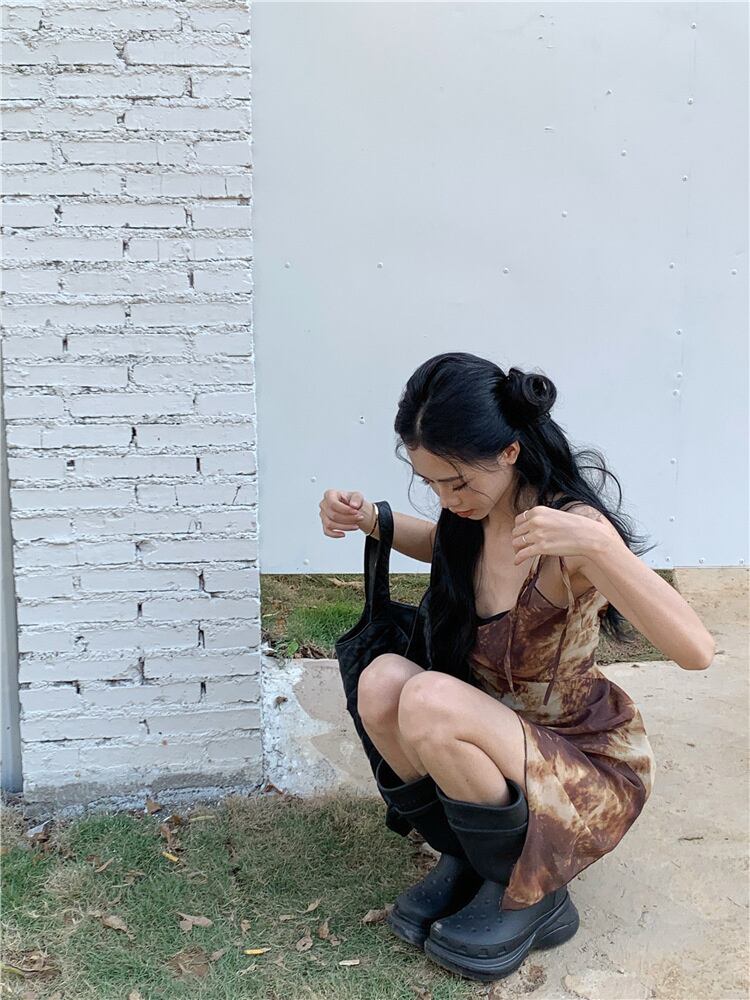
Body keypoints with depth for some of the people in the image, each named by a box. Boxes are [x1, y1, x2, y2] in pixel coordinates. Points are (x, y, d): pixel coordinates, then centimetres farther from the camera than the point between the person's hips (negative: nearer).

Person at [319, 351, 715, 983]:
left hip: (592, 761, -6)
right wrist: (368, 519, 2)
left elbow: (696, 651, -34)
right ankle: (466, 858, 2)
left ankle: (528, 894, -5)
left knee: (429, 700, -31)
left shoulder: (572, 527, -25)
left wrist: (598, 545, -47)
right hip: (505, 734, 6)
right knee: (383, 678, -21)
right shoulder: (475, 515, -5)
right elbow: (444, 545, 22)